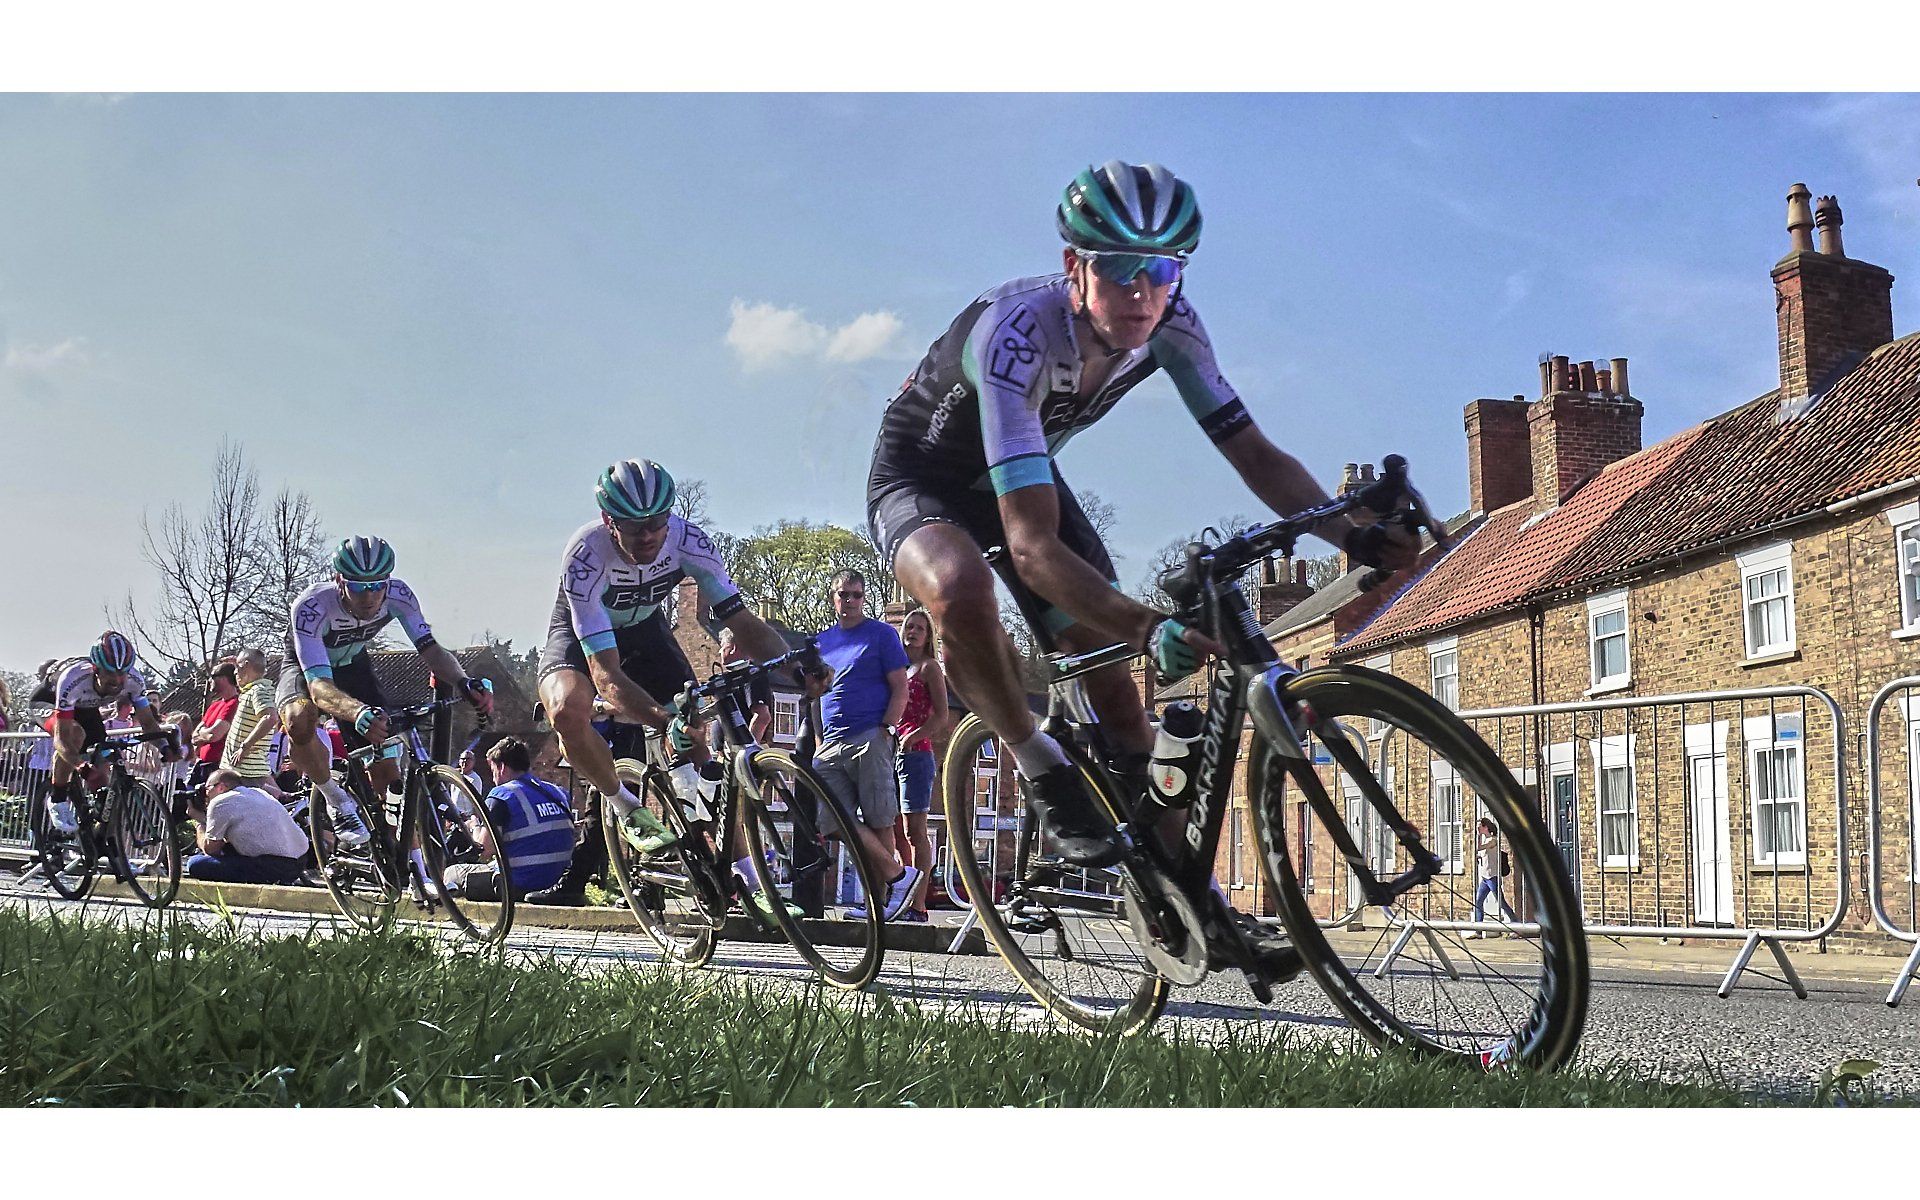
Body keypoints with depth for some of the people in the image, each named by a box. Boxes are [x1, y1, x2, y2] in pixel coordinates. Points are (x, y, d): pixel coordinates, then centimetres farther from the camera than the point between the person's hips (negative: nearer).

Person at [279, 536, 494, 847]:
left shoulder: (397, 594, -27)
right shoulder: (311, 606, -39)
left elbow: (429, 649, -26)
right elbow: (318, 685, -46)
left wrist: (463, 682, -48)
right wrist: (359, 714, -67)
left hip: (352, 666, 3)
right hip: (306, 667, -3)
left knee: (386, 768, -7)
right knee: (299, 721, -38)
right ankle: (337, 801, -12)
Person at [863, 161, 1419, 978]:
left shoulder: (1169, 324, -21)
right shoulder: (1014, 334, -39)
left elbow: (1255, 455, -15)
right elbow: (1033, 546, -46)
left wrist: (1353, 535, -33)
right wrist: (1148, 628, -59)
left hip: (1022, 474, 5)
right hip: (920, 475, -5)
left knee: (1116, 690, -3)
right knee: (961, 587, -40)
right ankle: (1042, 775, -16)